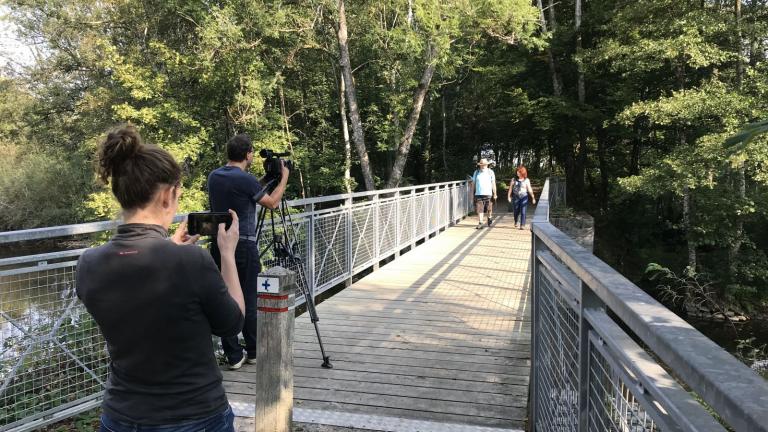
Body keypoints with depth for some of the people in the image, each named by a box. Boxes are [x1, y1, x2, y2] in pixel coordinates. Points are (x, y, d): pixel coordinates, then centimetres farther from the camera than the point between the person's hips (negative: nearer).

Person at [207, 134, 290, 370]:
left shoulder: (214, 177, 7)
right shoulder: (246, 180, -13)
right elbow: (272, 203, -2)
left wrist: (268, 179, 25)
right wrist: (284, 177, 12)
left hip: (219, 245, 6)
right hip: (243, 247, -6)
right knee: (248, 300, 6)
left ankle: (234, 355, 10)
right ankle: (253, 351, 19)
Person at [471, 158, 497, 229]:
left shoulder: (490, 172, 3)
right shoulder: (476, 172, 7)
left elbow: (493, 183, 3)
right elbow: (473, 183, 11)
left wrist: (495, 194, -1)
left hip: (488, 194, 0)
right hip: (478, 194, 1)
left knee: (489, 209, 9)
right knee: (479, 209, -7)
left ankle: (490, 218, 35)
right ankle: (480, 223, -5)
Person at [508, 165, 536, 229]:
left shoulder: (526, 180, 2)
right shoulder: (514, 180, 4)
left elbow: (529, 190, 4)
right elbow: (510, 189, 5)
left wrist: (533, 198, 1)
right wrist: (509, 196, -3)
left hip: (524, 197, -1)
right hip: (516, 197, 1)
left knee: (523, 212, -9)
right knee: (516, 211, 11)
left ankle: (522, 225, -6)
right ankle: (516, 222, 39)